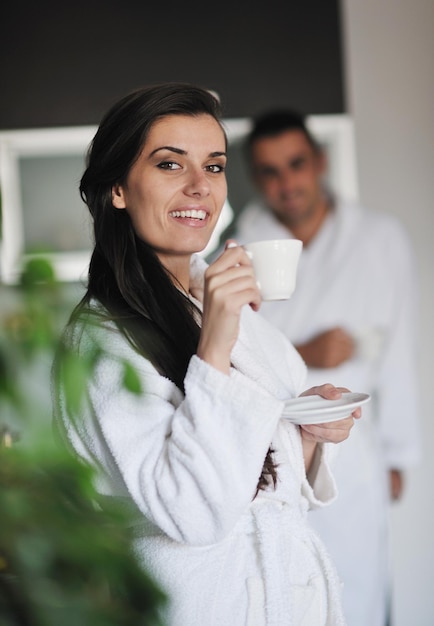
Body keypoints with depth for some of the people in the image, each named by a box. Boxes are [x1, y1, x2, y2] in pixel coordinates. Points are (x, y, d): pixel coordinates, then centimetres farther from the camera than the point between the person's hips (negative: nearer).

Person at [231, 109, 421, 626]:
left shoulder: (381, 238, 4)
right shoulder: (241, 247, 3)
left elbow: (397, 355, 7)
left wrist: (397, 455, 9)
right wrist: (300, 355, -14)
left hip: (349, 451, 1)